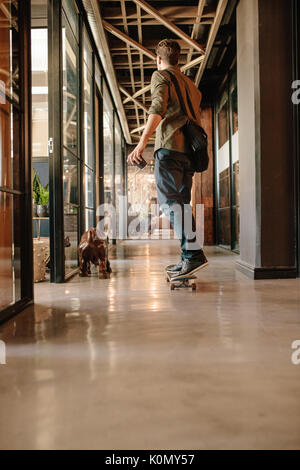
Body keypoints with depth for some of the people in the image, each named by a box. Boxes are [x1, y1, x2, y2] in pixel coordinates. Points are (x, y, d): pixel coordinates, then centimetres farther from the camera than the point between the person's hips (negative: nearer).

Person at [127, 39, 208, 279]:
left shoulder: (160, 75, 6)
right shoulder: (190, 83, 29)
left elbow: (158, 107, -13)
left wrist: (142, 142, -23)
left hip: (170, 145, -8)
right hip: (189, 150, 8)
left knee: (170, 200, -13)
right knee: (181, 202, 7)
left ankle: (194, 252, -23)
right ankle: (188, 259, 5)